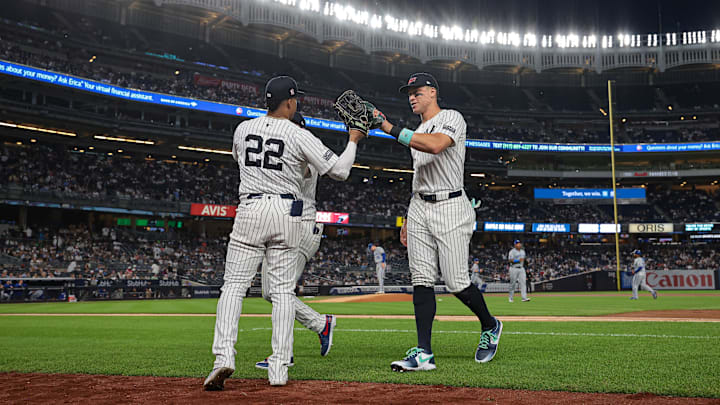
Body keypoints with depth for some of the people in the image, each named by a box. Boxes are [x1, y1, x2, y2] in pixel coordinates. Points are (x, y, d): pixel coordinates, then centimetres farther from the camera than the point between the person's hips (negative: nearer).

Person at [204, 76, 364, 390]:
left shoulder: (243, 129, 6)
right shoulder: (299, 136, -6)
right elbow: (339, 170, -6)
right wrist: (353, 141, 10)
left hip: (250, 209, 1)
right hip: (287, 212, -1)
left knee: (234, 284, 3)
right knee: (282, 290, 6)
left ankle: (224, 355, -14)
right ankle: (279, 368, 4)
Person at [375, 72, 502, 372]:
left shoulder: (452, 118, -4)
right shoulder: (417, 133, 21)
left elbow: (436, 145, -27)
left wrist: (389, 128, -28)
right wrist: (409, 220, 18)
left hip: (450, 208, -7)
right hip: (420, 209, 7)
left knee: (456, 282, -7)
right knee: (421, 280, -2)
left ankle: (490, 327, 21)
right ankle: (423, 353, -3)